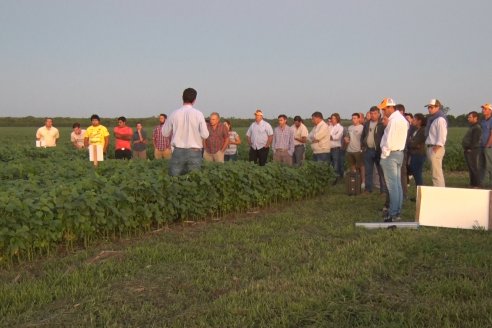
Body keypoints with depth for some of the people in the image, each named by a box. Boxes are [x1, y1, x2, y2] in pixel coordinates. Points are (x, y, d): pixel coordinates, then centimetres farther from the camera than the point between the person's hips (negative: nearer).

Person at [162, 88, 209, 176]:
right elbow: (205, 135, -5)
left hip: (178, 151, 1)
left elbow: (165, 133, 7)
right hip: (194, 152, -1)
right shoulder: (198, 114, -7)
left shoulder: (174, 114, -2)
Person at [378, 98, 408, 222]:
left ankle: (393, 214, -8)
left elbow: (390, 140, -19)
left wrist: (384, 155, -13)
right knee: (397, 184, 12)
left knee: (392, 185, -8)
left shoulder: (394, 120, -16)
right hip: (399, 153, 10)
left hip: (391, 154, -10)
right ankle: (397, 211, 17)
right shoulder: (402, 119, 15)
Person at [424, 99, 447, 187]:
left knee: (437, 174, -11)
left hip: (436, 149, -10)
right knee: (436, 173, 14)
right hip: (431, 148, 10)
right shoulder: (432, 119, 19)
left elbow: (442, 135, -18)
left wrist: (436, 147, -21)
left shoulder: (440, 119, -11)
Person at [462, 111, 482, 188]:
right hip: (468, 151, 10)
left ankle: (476, 184, -6)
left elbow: (475, 140, -19)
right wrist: (465, 149, 14)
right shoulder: (471, 127, 20)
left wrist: (470, 149, -18)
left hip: (473, 151, -10)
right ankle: (472, 184, 18)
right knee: (470, 168, 12)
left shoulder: (477, 128, -11)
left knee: (475, 168, -8)